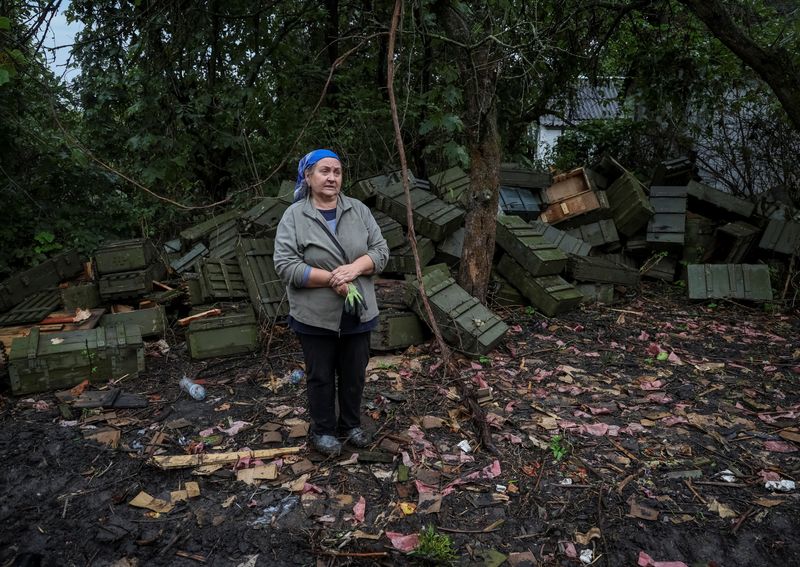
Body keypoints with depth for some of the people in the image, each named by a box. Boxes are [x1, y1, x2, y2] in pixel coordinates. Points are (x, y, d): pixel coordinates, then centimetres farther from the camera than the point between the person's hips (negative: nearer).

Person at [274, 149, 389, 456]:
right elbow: (286, 265, -14)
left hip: (357, 313, 3)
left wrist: (354, 269, -19)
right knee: (321, 376, 11)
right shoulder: (294, 216, -8)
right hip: (316, 315, -3)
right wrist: (331, 278, -21)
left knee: (354, 373, 16)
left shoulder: (359, 210, 2)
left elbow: (380, 250, -1)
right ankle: (323, 429, 29)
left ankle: (351, 423, 35)